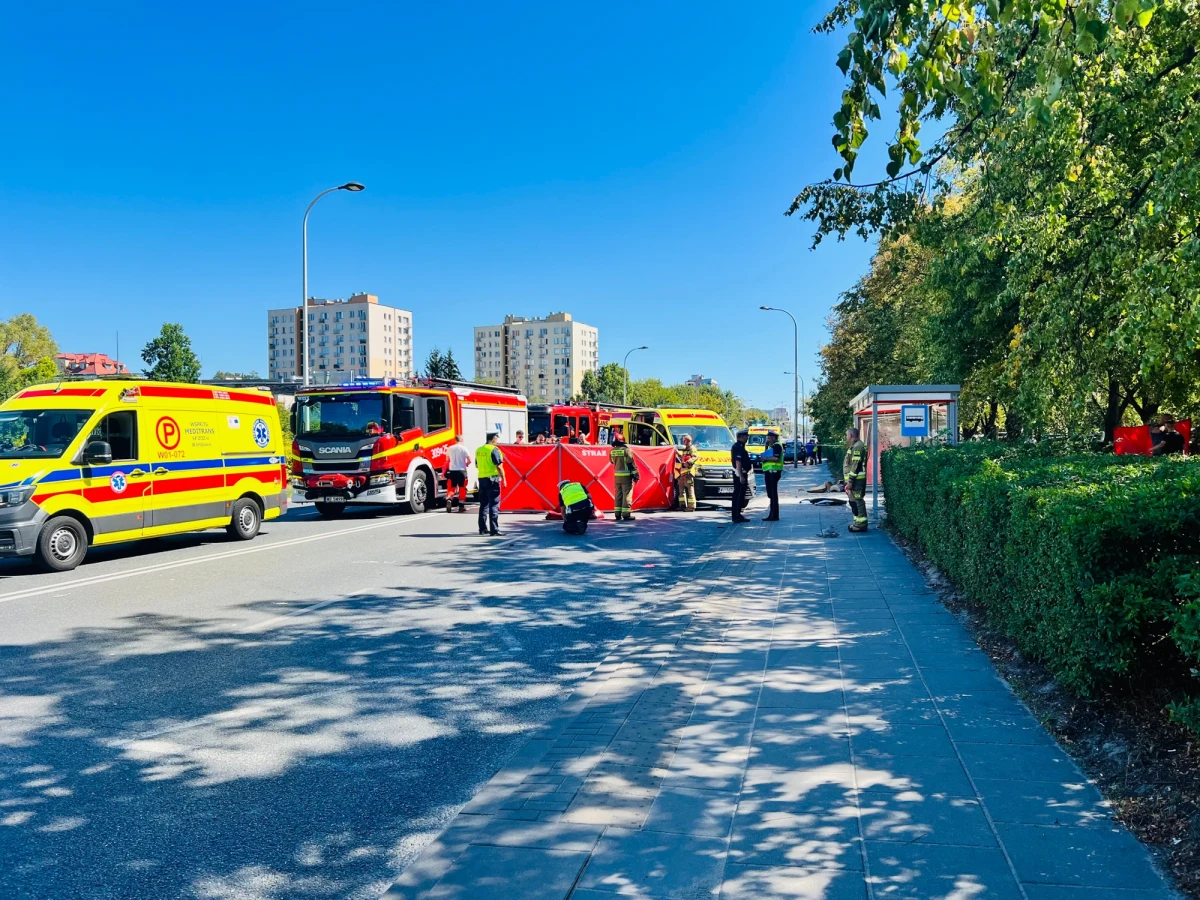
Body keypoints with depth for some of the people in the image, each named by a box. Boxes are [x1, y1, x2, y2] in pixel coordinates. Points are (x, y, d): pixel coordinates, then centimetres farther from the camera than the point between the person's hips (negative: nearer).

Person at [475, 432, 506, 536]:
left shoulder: (479, 450, 11)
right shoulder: (494, 450, -12)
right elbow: (499, 466, -15)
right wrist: (503, 478, -10)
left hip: (482, 479, 7)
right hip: (493, 479, -7)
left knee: (483, 504, 13)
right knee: (494, 505, -4)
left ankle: (483, 528, 17)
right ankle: (494, 529, -5)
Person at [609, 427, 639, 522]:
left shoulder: (612, 451, 3)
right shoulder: (626, 450, -13)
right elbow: (632, 464, -12)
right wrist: (636, 476, -7)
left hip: (617, 476, 6)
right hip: (626, 476, -5)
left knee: (618, 495, 11)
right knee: (627, 495, -2)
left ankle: (618, 514, 13)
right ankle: (626, 514, -4)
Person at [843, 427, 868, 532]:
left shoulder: (857, 447, -16)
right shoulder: (854, 446, 18)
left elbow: (856, 465, -21)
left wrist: (850, 481, -21)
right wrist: (849, 480, 22)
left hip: (856, 480, -11)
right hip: (855, 479, 11)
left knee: (857, 501, -9)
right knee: (854, 501, 15)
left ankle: (861, 524, -7)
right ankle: (858, 522, 21)